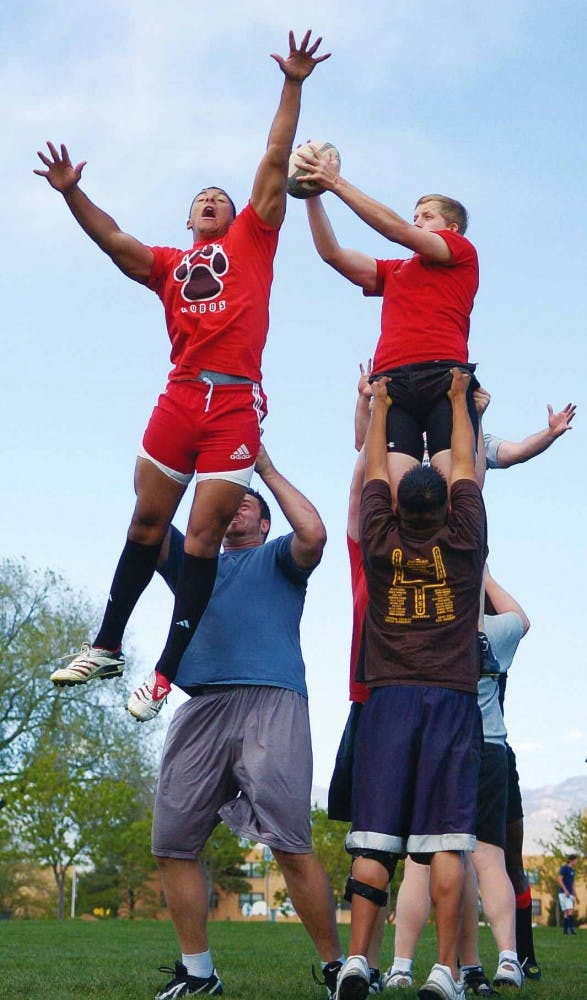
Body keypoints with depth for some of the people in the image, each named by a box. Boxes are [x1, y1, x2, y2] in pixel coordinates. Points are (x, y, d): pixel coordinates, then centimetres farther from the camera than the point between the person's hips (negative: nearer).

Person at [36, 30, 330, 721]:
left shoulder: (251, 240, 16)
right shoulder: (168, 264, 22)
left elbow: (275, 164, 10)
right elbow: (113, 242, 11)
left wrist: (292, 87, 5)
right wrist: (72, 194, -3)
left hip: (235, 404, -2)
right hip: (179, 398, 2)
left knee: (202, 536, -3)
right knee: (147, 524, 5)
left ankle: (165, 674, 2)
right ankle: (107, 646, 17)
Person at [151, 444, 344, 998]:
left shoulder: (277, 557, 19)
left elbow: (314, 534, -3)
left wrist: (267, 469, 6)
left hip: (270, 701, -4)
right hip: (200, 704, 5)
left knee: (289, 843, -13)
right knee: (172, 842, 0)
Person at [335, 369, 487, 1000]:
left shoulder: (380, 544, 5)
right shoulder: (464, 543, 5)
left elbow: (374, 470, 19)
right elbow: (464, 467, 18)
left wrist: (378, 404, 33)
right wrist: (458, 398, 31)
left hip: (389, 698, 1)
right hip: (452, 698, 0)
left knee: (373, 839, -3)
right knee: (445, 841, -5)